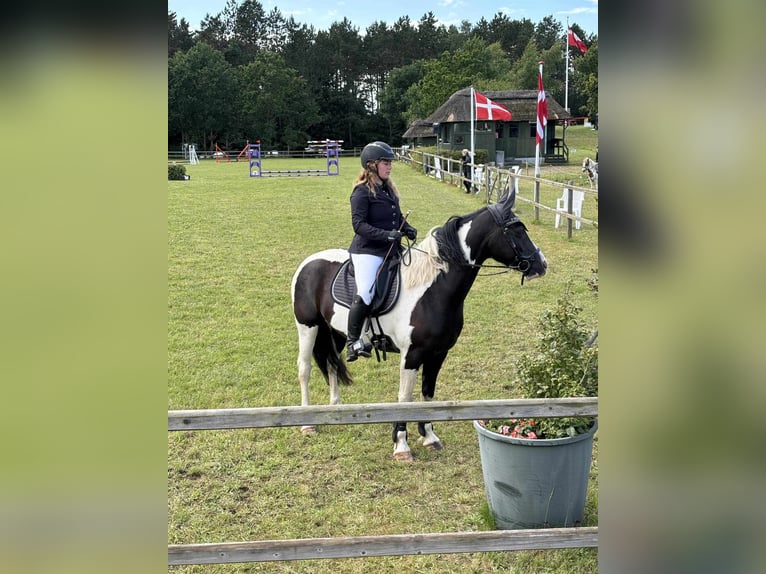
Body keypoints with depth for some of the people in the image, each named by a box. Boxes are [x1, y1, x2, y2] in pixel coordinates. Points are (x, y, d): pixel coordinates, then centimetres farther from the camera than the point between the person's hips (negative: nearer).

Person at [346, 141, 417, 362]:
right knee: (365, 294, -20)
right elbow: (359, 224, -16)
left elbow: (397, 217, 23)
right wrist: (385, 235, -26)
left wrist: (408, 229, 1)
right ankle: (353, 342, -6)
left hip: (391, 250, 9)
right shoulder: (362, 192, -9)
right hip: (368, 251, -9)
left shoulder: (389, 189, 15)